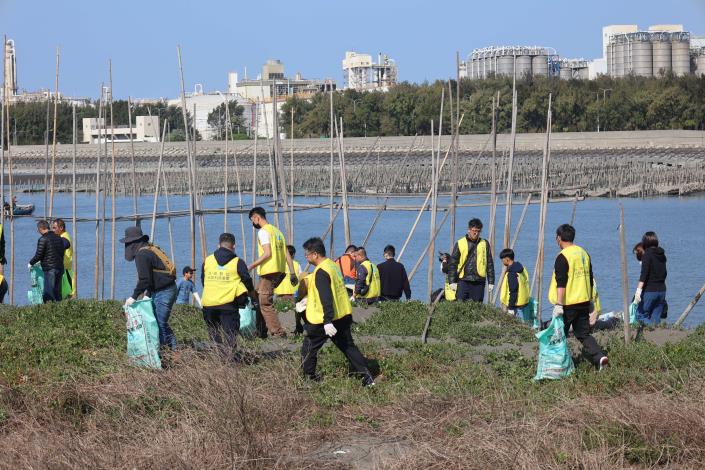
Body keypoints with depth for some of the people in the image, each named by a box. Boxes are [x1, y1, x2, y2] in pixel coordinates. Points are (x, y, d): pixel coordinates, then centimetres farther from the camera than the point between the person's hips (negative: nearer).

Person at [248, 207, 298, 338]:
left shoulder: (263, 232, -8)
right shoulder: (276, 230, 19)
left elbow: (267, 253, -19)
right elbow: (287, 254, 16)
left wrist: (251, 266, -15)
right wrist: (293, 273, 16)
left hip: (268, 272, -9)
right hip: (280, 271, 9)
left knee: (265, 304, -7)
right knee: (258, 299, 17)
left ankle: (278, 332, -13)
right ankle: (261, 330, 16)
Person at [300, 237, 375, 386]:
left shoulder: (321, 272, -18)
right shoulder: (333, 265, 12)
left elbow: (326, 298, -26)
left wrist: (327, 322, -30)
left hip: (323, 320, -9)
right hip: (344, 316, 9)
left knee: (308, 347, 5)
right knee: (348, 346, 13)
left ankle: (308, 377, 9)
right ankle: (365, 375, 7)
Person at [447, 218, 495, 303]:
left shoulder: (484, 244, 10)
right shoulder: (460, 243, 4)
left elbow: (490, 264, 13)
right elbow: (452, 263, 6)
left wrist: (491, 282, 8)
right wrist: (452, 281, -1)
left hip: (479, 282, 1)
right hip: (463, 281, -1)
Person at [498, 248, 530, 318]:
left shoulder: (512, 273, -21)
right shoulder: (520, 268, 9)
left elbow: (513, 291, -22)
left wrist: (511, 307, -19)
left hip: (516, 305, -10)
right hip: (522, 302, 10)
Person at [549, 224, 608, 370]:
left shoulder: (562, 257, -14)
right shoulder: (584, 253, 11)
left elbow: (561, 283, -20)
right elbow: (590, 280, 18)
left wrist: (559, 304, -21)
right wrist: (590, 300, 25)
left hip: (568, 304, -7)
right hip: (583, 301, 7)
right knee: (583, 334, 10)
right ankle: (599, 357, -10)